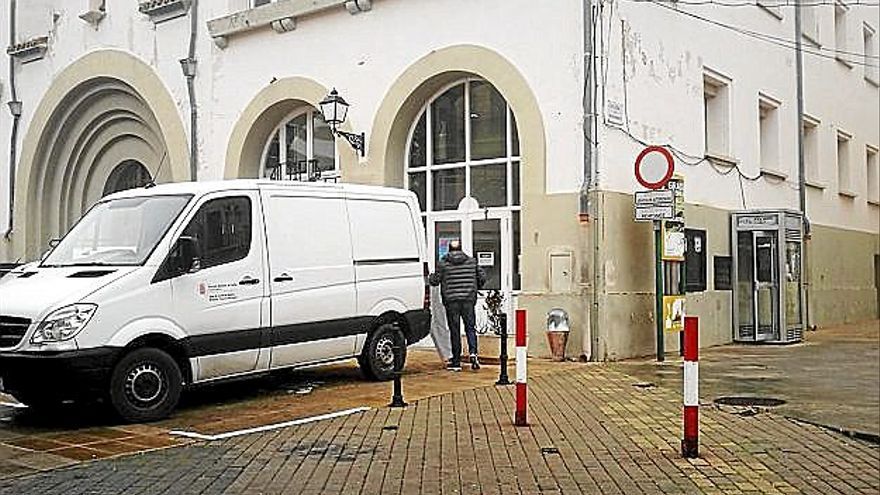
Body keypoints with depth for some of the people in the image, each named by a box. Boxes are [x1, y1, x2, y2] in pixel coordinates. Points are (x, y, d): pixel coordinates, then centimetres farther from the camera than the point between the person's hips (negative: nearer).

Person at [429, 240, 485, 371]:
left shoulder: (443, 264, 0)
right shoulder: (471, 261, 7)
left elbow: (434, 281, 1)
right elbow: (482, 278, 9)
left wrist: (431, 276, 24)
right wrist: (475, 288, 28)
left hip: (451, 301, -1)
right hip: (468, 300, 1)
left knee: (454, 331, 4)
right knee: (470, 327, 9)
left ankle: (456, 362, 7)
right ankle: (473, 352, -14)